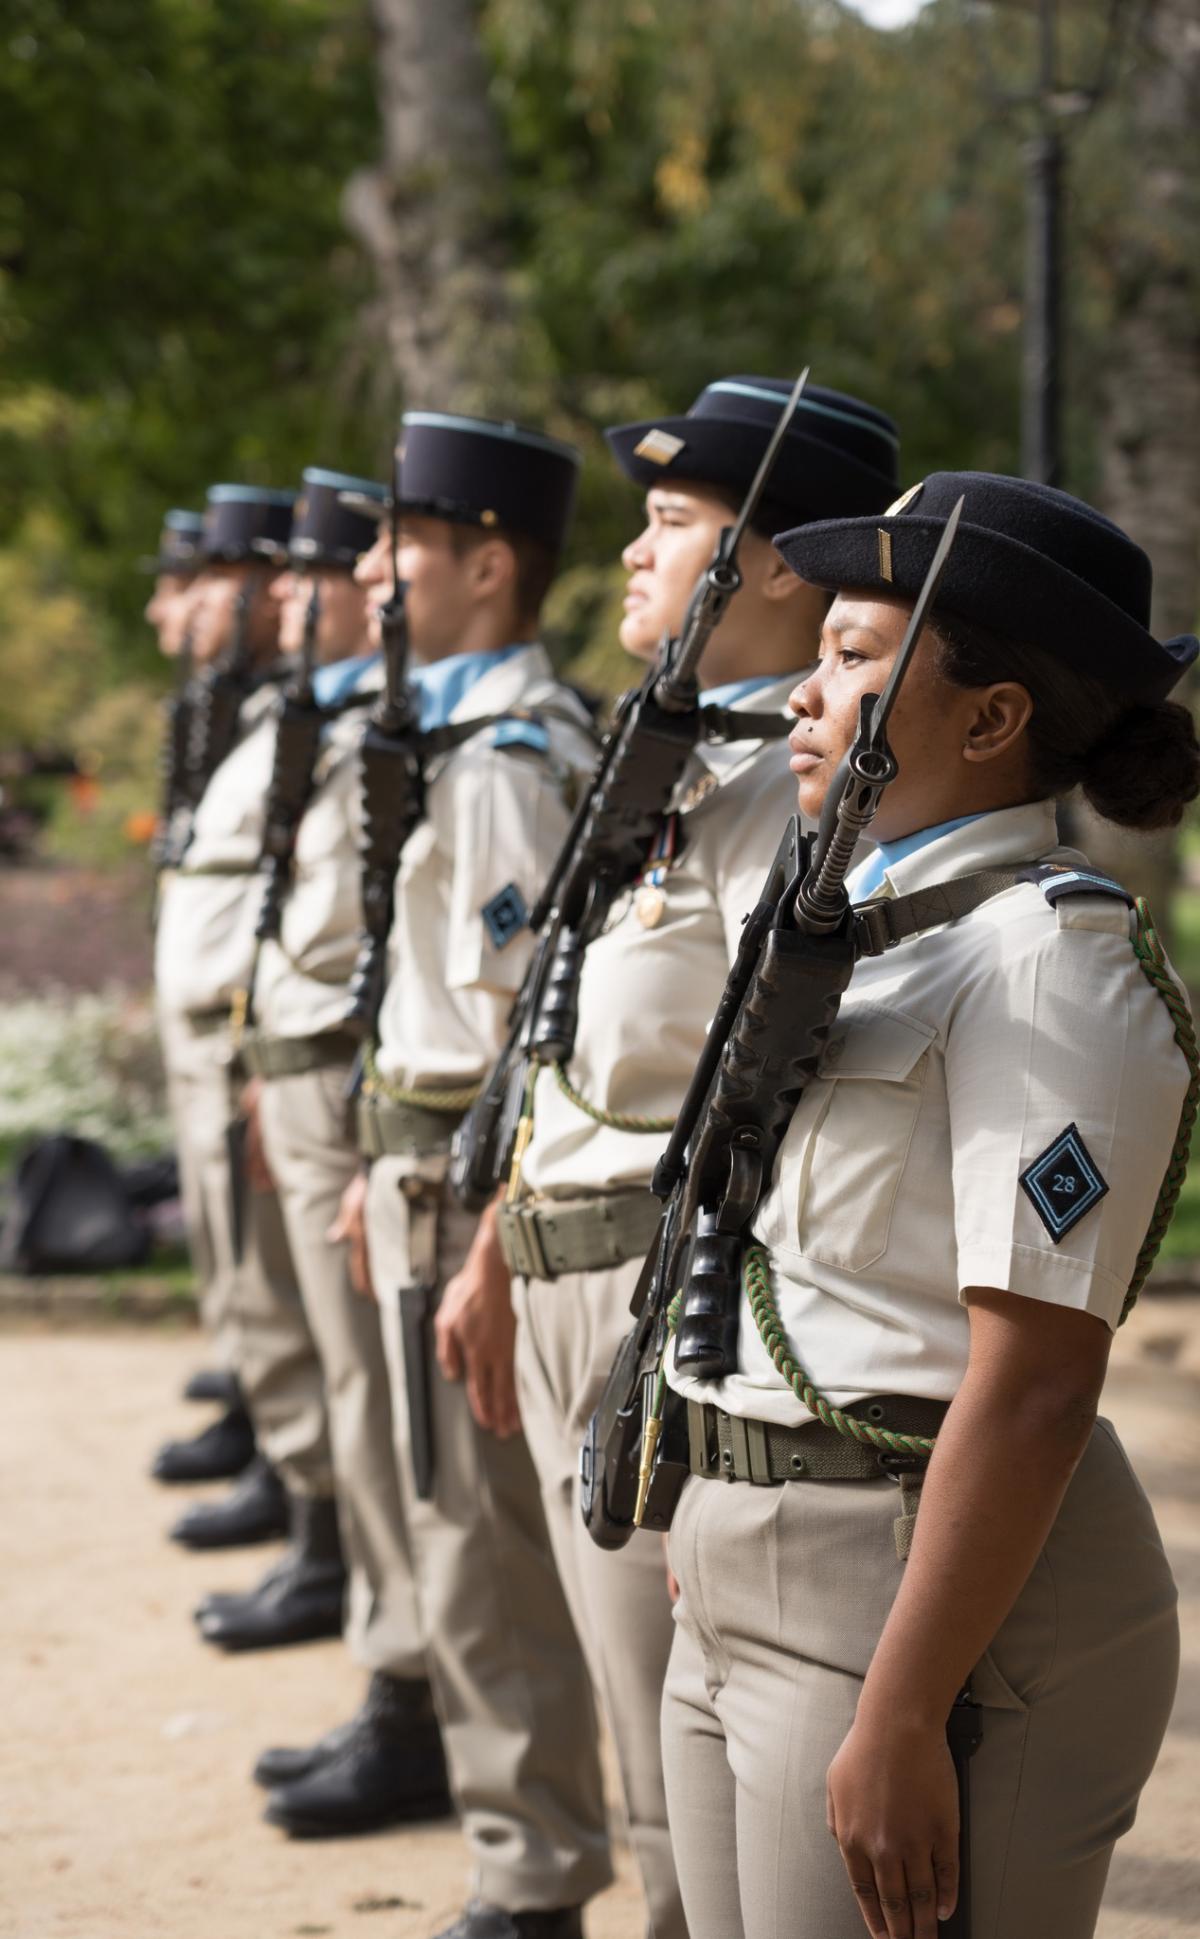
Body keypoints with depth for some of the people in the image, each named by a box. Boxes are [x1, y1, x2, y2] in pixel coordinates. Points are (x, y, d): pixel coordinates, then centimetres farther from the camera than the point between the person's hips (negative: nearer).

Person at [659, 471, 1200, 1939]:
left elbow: (1033, 1389, -21)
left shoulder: (1048, 962, -15)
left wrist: (900, 1723, -23)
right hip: (746, 1580, 9)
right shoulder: (865, 921, 12)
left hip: (936, 1596, -9)